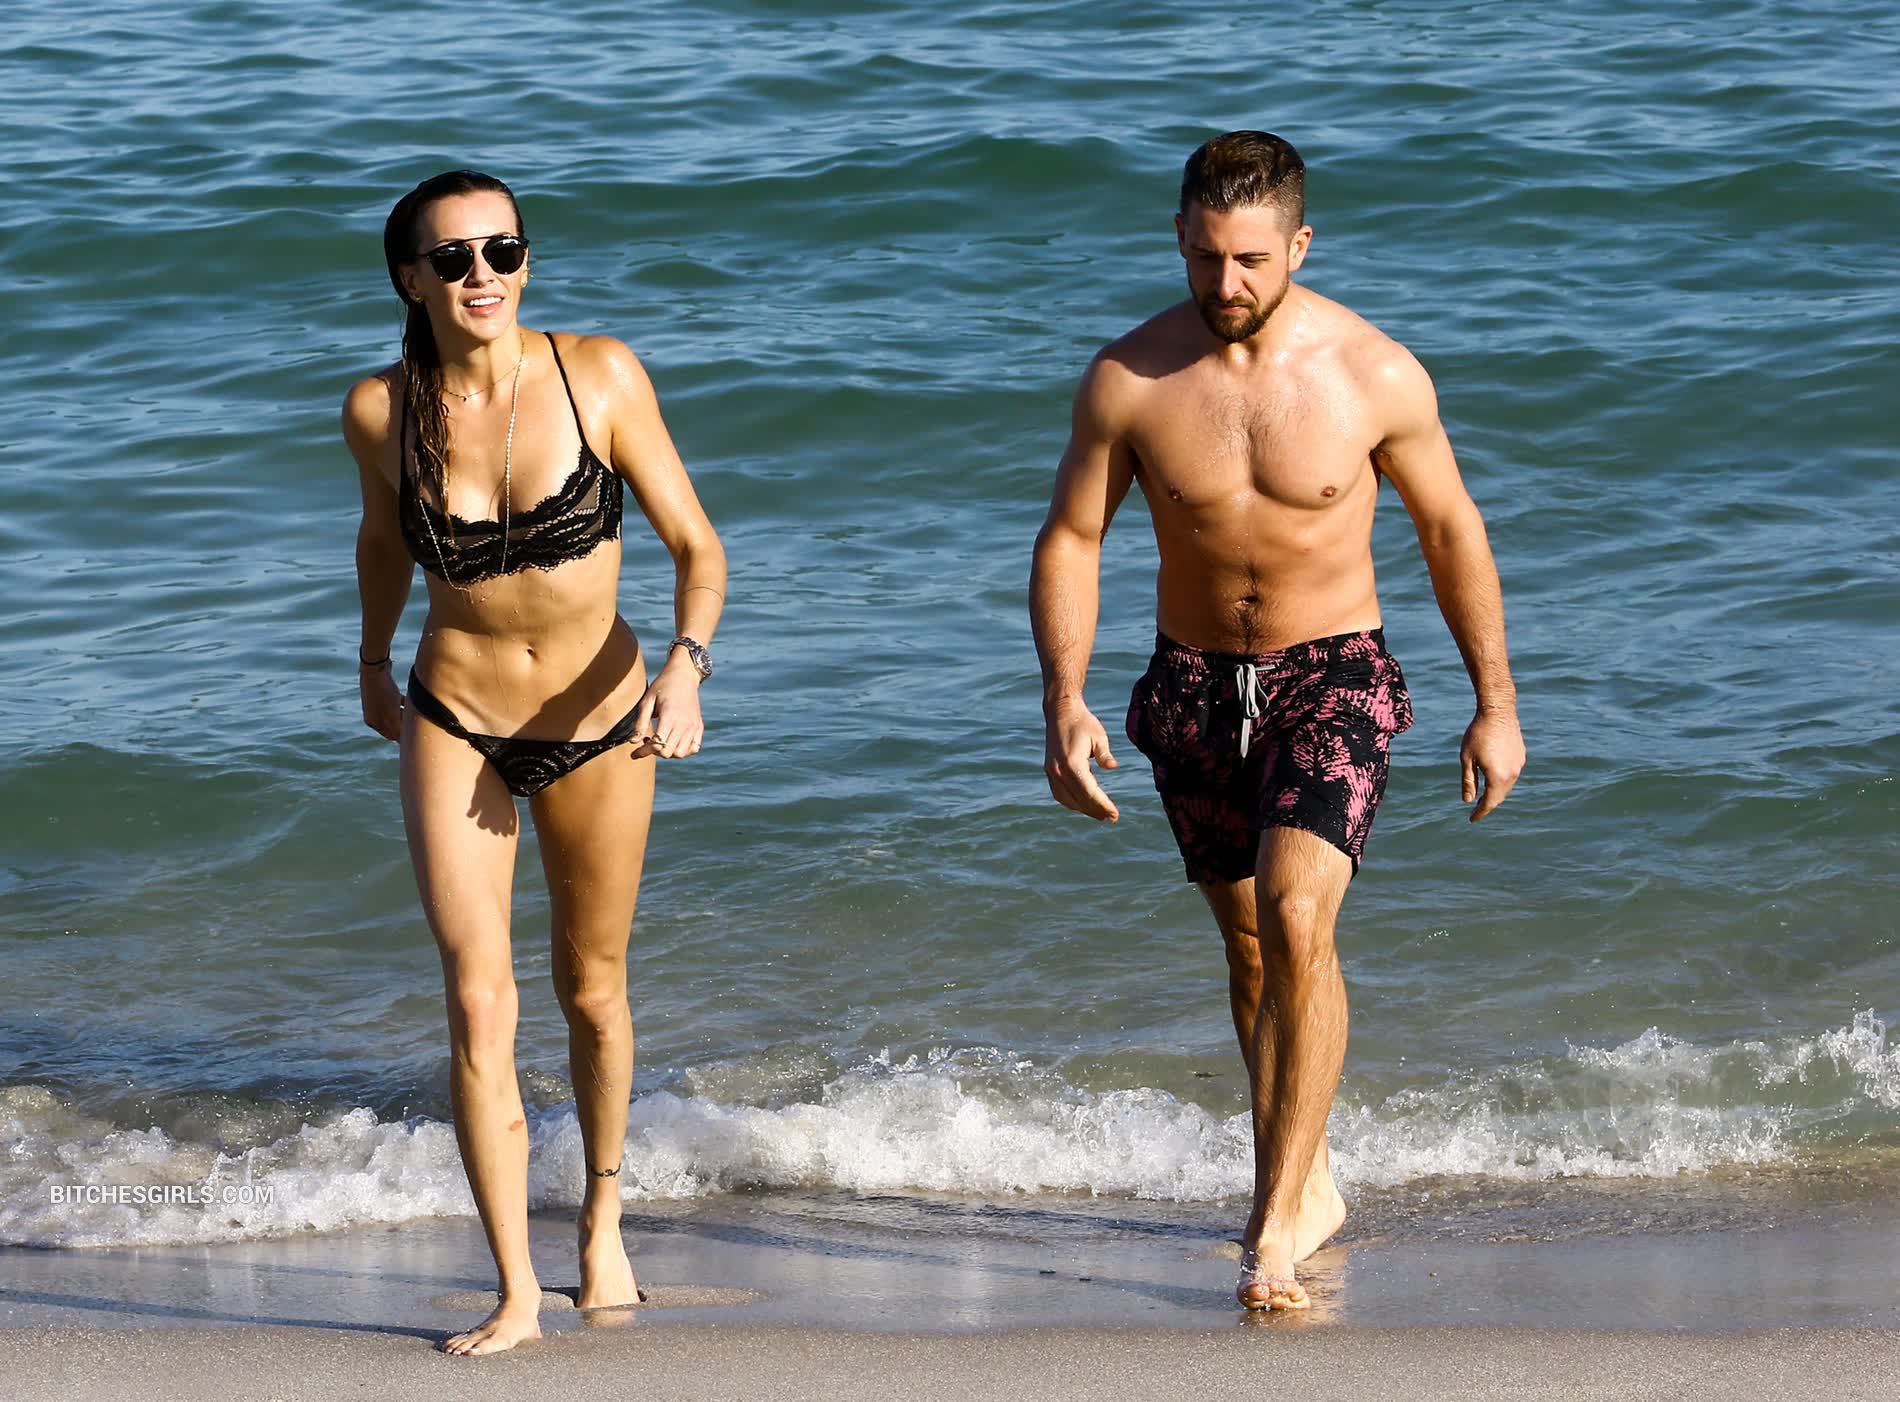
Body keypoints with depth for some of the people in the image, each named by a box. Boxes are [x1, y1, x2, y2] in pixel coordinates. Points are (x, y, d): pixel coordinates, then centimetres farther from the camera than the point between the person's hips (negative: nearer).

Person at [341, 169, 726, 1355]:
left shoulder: (599, 376, -15)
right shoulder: (382, 410, -10)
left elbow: (696, 543, -10)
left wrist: (688, 662, -28)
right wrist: (372, 662, 26)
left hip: (599, 724, 0)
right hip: (455, 725, 0)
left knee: (592, 990, 16)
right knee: (479, 1002, -12)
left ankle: (604, 1219, 40)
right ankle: (517, 1292, -7)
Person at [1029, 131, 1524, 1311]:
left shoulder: (1376, 375, -14)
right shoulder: (1130, 380, -11)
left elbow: (1452, 531, -1)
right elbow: (1070, 540, -3)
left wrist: (1498, 706, 2)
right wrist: (1065, 703, -16)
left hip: (1335, 678, -3)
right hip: (1196, 685, 3)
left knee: (1296, 919, -22)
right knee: (1250, 944, 16)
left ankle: (1276, 1226, -21)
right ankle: (1311, 1186, 36)